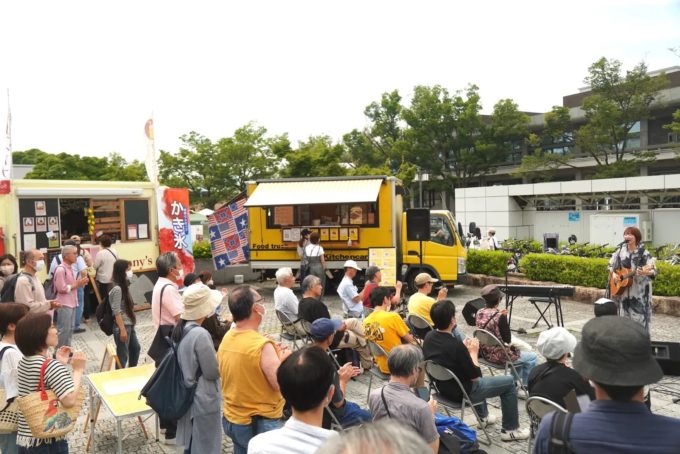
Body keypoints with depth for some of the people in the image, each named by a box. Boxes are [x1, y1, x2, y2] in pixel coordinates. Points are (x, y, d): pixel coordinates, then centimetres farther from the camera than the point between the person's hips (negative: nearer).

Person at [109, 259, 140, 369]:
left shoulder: (124, 286, 8)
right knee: (122, 355, 1)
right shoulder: (117, 288, -19)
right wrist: (122, 330, -21)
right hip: (122, 326, -10)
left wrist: (130, 326, 16)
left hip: (129, 324, 10)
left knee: (135, 348, 21)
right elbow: (117, 312, -21)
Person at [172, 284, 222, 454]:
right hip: (204, 401, -8)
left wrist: (214, 357, 8)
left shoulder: (180, 329, 0)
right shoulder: (200, 334, -27)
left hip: (187, 397, 8)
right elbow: (212, 372, -20)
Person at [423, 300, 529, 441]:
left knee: (479, 379, 36)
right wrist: (473, 352, -5)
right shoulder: (455, 345, -32)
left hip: (443, 387, 8)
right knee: (509, 382, 9)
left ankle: (483, 416, 47)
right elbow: (475, 375, -18)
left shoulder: (428, 337, -10)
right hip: (462, 392, -8)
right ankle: (510, 430, 20)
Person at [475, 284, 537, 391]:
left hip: (485, 353, 8)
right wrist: (505, 319, -9)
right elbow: (508, 340, -17)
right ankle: (525, 389, 22)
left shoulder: (479, 313, -4)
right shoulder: (500, 317, -25)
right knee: (532, 357, 14)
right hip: (499, 356, -8)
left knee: (518, 352, 33)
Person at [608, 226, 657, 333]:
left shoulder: (643, 253, -10)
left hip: (639, 291, -5)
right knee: (624, 316, 10)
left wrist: (644, 272, -36)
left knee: (639, 317, -5)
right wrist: (613, 274, -1)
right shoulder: (621, 251, 4)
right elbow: (611, 264, 16)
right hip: (624, 291, 5)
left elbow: (653, 270, -16)